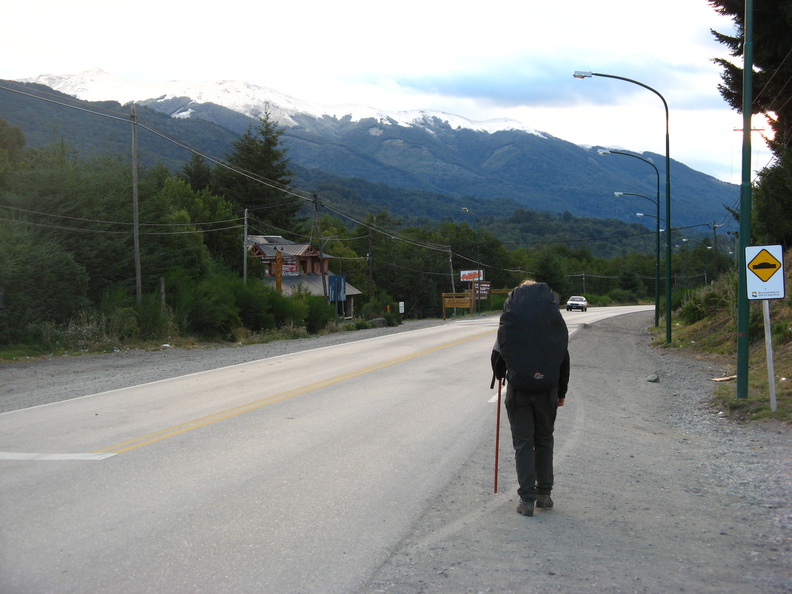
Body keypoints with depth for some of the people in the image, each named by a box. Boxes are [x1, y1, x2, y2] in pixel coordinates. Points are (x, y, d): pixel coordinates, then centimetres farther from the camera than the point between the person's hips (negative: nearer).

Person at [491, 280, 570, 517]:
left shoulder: (510, 322, -3)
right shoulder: (555, 322, 3)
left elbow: (497, 356, 2)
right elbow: (564, 360, 6)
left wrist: (500, 376, 23)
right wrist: (561, 392, 16)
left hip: (518, 390, -2)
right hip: (547, 390, 2)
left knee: (523, 443, 3)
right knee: (544, 441, 16)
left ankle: (527, 498, 0)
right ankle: (544, 493, 18)